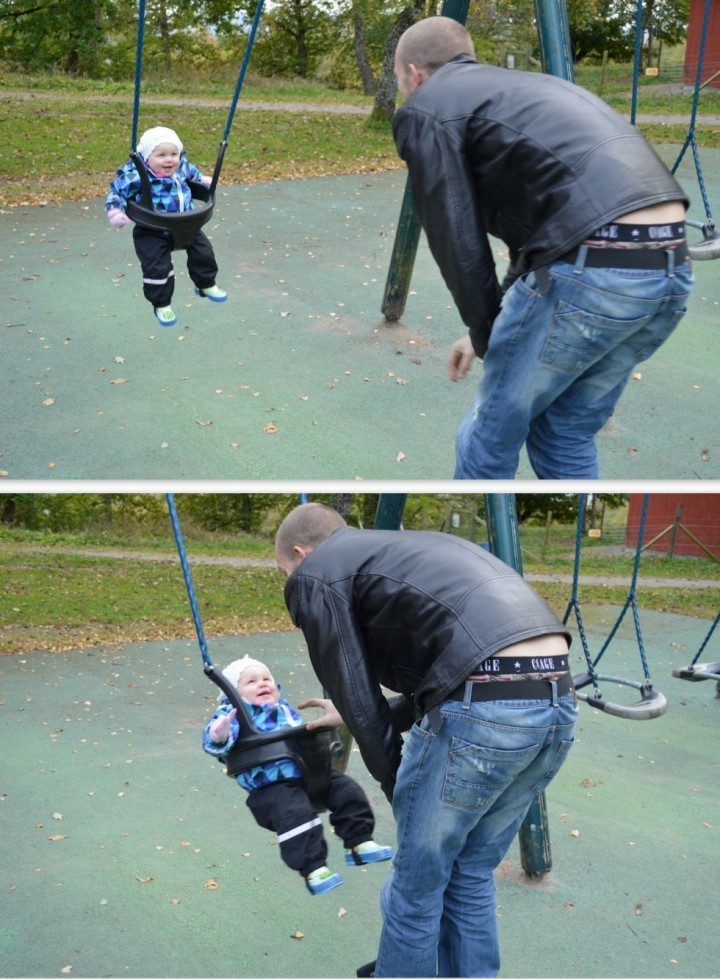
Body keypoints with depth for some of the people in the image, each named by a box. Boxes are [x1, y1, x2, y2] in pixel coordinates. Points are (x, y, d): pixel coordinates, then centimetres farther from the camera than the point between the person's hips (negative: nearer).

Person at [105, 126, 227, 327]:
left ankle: (206, 285, 38)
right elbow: (116, 191, -17)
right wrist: (115, 212, -30)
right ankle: (161, 304, 13)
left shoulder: (181, 168, -5)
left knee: (203, 252, 12)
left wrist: (203, 180, 34)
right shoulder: (137, 177, -25)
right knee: (158, 268, -8)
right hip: (152, 233, -5)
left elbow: (190, 171, 20)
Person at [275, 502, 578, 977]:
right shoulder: (401, 548, 33)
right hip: (557, 698, 8)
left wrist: (399, 793, 16)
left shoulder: (316, 575, 10)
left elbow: (360, 702, 5)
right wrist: (358, 713, 48)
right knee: (472, 875, 23)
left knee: (417, 883, 12)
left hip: (483, 707, -8)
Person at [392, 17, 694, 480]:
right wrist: (495, 330, 37)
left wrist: (487, 335, 17)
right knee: (569, 435, 22)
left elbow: (459, 241, 4)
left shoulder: (425, 108, 9)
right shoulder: (524, 85, 33)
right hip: (670, 265, 8)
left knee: (492, 433, 13)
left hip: (590, 268, -8)